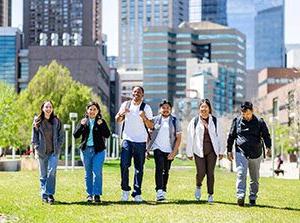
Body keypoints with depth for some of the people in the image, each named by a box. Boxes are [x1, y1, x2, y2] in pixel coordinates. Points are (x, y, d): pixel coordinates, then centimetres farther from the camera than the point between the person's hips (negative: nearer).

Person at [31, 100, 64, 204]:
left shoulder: (56, 121, 5)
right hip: (42, 152, 1)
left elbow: (61, 136, 8)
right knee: (43, 175, 5)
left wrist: (58, 148, -2)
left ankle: (50, 194, -11)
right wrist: (37, 149, -3)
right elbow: (34, 137, 7)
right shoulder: (37, 122, 5)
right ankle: (44, 195, 11)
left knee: (52, 172, -15)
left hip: (54, 152, -1)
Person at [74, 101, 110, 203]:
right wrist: (81, 125, -14)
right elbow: (75, 135, 1)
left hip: (98, 150, -2)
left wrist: (101, 125, -20)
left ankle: (97, 194, -4)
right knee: (88, 173, 7)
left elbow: (107, 135, -6)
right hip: (86, 150, 2)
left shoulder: (101, 122, 4)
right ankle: (89, 194, 15)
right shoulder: (83, 121, 8)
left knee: (97, 172, -8)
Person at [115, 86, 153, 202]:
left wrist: (144, 118, -18)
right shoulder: (126, 105, 8)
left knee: (139, 168, 1)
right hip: (127, 140, 1)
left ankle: (137, 193, 5)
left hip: (141, 141, -1)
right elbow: (117, 120, 15)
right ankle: (125, 189, 4)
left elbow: (151, 126, 1)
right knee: (124, 165, -11)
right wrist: (121, 114, -7)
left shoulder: (146, 107, 2)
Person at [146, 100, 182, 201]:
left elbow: (178, 137, 1)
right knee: (159, 168, -18)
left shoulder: (175, 121, 4)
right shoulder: (155, 120, 6)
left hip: (169, 150, 1)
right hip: (158, 148, -1)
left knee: (166, 171, 8)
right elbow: (149, 133, 11)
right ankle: (159, 191, -25)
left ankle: (163, 191, 22)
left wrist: (174, 152, -7)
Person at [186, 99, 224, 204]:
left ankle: (210, 195, 8)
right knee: (201, 172, -8)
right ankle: (198, 187, 23)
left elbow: (218, 136, 11)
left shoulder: (214, 121, 7)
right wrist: (189, 153, 4)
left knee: (210, 172, 0)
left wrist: (221, 151, 8)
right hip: (199, 151, -1)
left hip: (212, 151, 1)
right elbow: (190, 138, 5)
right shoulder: (194, 121, 3)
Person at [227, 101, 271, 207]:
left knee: (254, 178, 8)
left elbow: (266, 135, -1)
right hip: (241, 152, -1)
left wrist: (268, 147, -19)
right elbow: (231, 136, 13)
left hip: (255, 154, 1)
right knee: (241, 174, -18)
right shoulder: (237, 121, 6)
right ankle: (240, 196, -26)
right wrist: (229, 150, 11)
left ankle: (253, 198, 19)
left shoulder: (259, 122, 2)